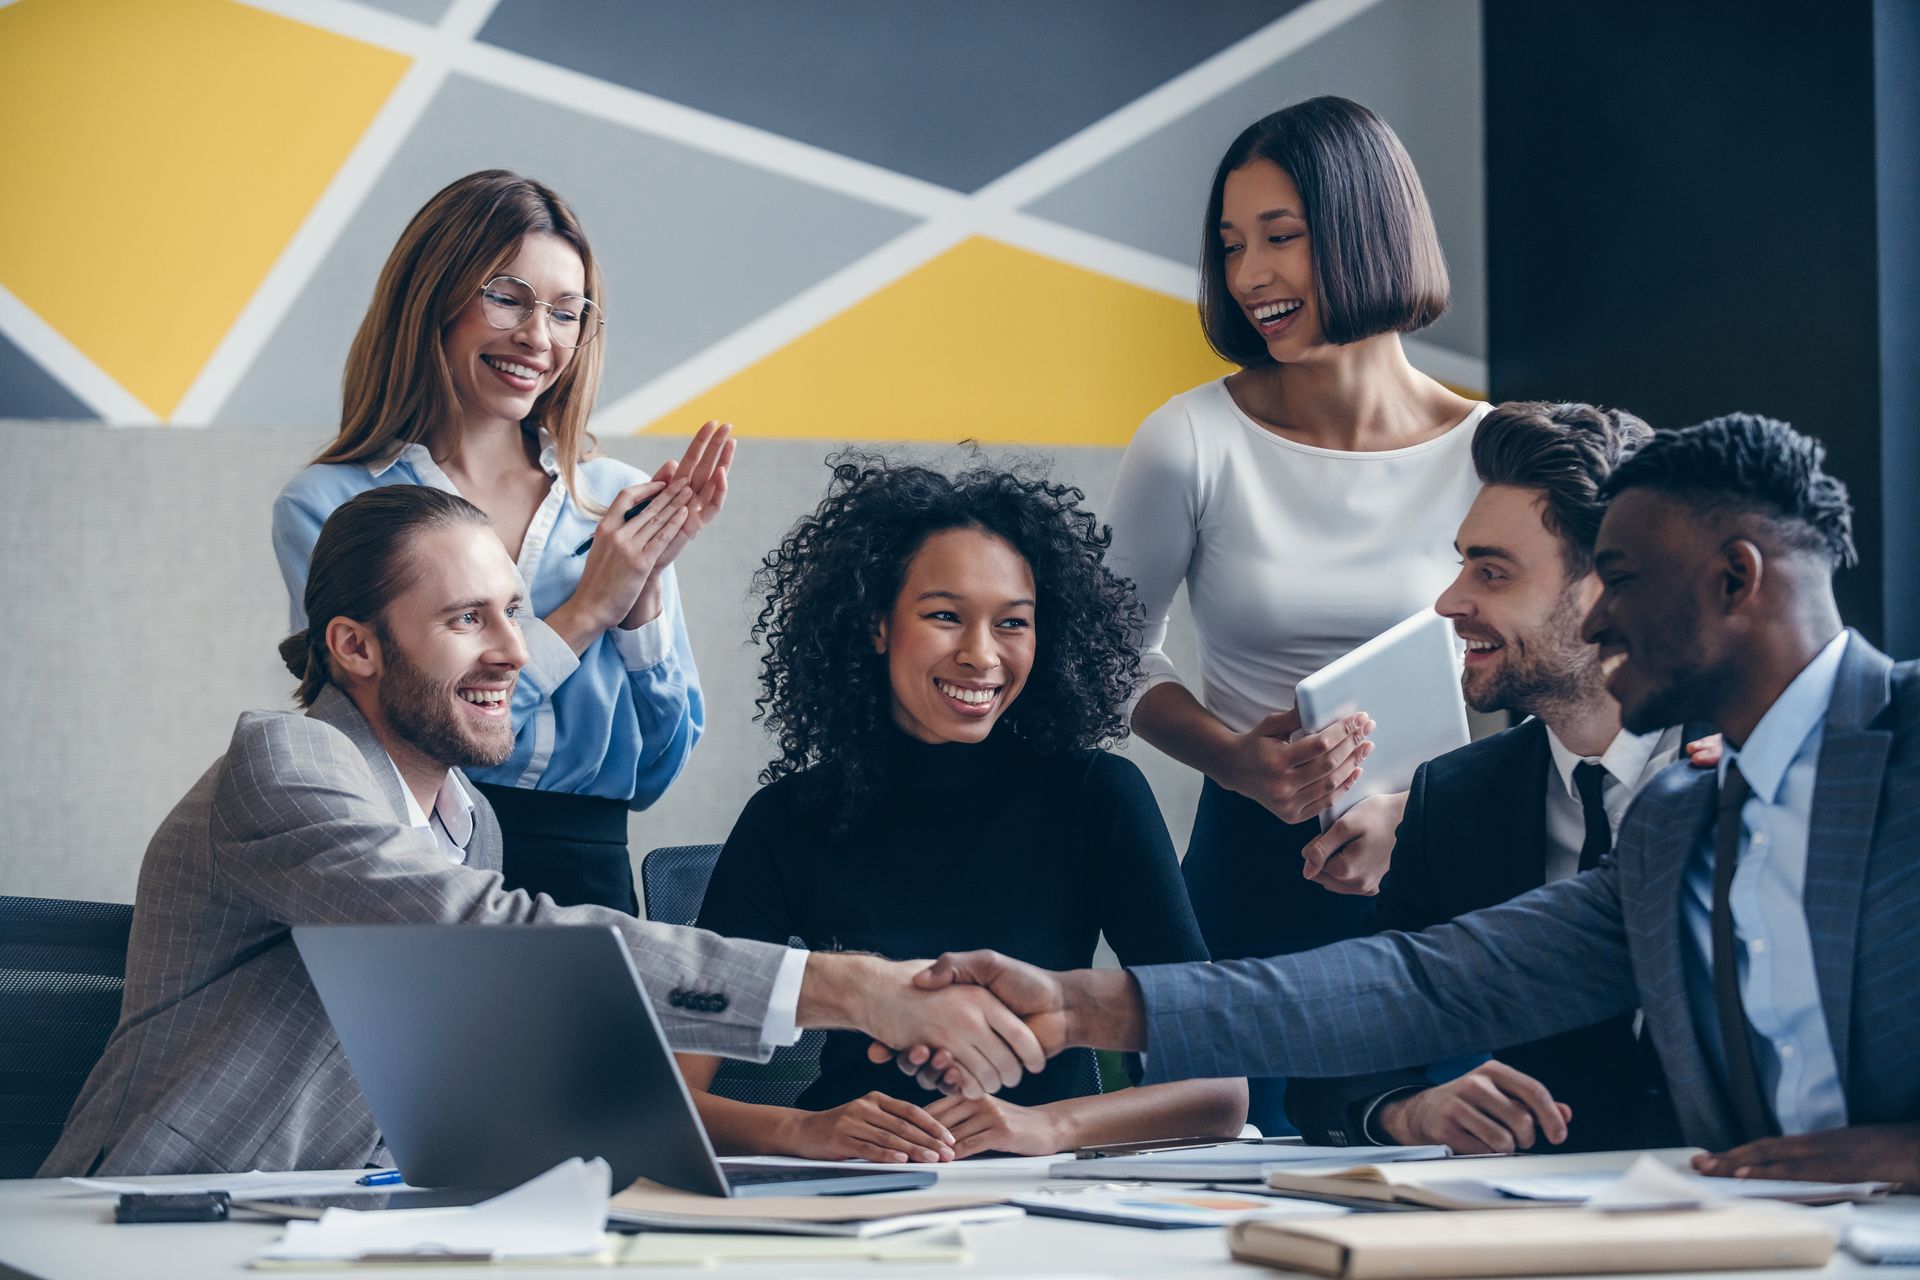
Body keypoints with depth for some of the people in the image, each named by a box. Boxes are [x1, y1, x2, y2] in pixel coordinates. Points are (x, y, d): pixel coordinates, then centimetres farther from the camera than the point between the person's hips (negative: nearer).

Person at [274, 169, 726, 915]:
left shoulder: (615, 503, 11)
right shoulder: (327, 507, 1)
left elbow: (657, 771, 10)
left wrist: (645, 589, -3)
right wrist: (586, 611, -9)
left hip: (585, 881, 1)